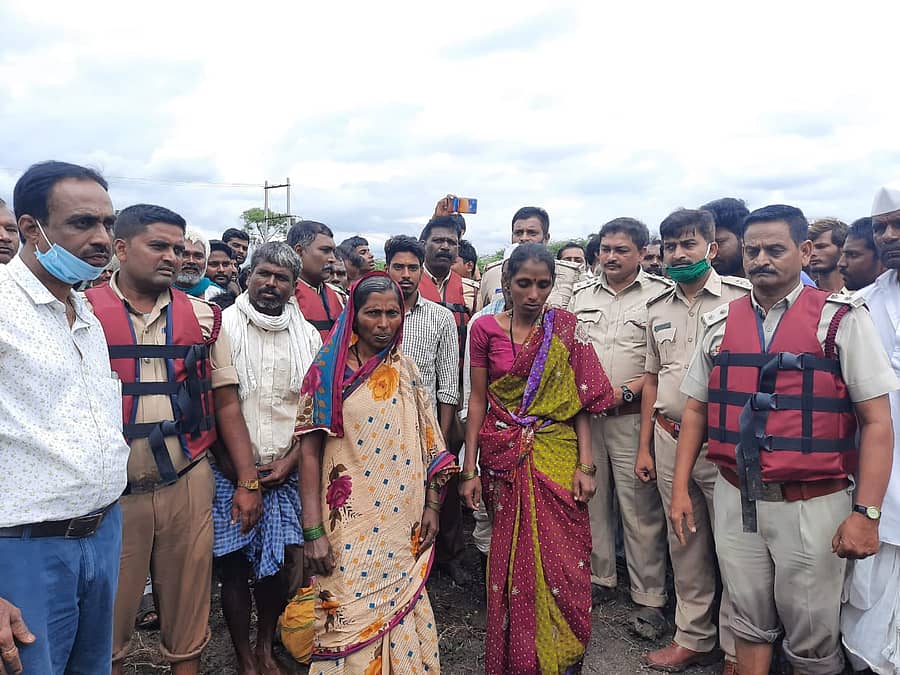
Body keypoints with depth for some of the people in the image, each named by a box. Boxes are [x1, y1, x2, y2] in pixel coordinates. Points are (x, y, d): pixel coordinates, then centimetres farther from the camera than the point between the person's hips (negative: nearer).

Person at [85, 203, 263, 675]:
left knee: (188, 614, 14)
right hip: (110, 491, -1)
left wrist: (247, 482, 2)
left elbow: (226, 403, 6)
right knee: (106, 622, 12)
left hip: (189, 485, 2)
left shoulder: (203, 317, 4)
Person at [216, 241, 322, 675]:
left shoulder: (307, 336, 6)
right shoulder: (223, 325, -4)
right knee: (234, 565, 5)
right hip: (230, 472, -2)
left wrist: (287, 463, -4)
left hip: (286, 472, 2)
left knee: (280, 564, 6)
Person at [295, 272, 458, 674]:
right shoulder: (329, 370, -5)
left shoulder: (406, 370, 7)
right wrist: (313, 531, -11)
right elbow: (309, 450, -7)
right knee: (353, 619, 2)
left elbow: (427, 441, 11)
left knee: (401, 613, 12)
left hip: (403, 524, 4)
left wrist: (432, 505, 5)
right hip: (351, 523, -3)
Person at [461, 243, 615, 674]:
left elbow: (580, 400, 0)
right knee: (511, 561, 9)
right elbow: (477, 400, 2)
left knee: (563, 561, 3)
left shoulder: (565, 328, 0)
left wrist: (585, 464, -7)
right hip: (504, 459, 0)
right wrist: (469, 470, -1)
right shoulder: (485, 328, -1)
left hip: (557, 456, 0)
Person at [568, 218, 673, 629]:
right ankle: (599, 578, 30)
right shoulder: (581, 295, 12)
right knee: (591, 500, 13)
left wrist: (626, 392, -16)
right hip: (584, 415, 5)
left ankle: (649, 599, 15)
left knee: (641, 510, 1)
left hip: (632, 416, -4)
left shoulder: (660, 294, -2)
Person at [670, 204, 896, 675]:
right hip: (734, 499, 3)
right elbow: (695, 409, 10)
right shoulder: (720, 323, 5)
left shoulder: (841, 318, -5)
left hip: (812, 504, -3)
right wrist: (680, 489, 6)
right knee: (749, 622, 17)